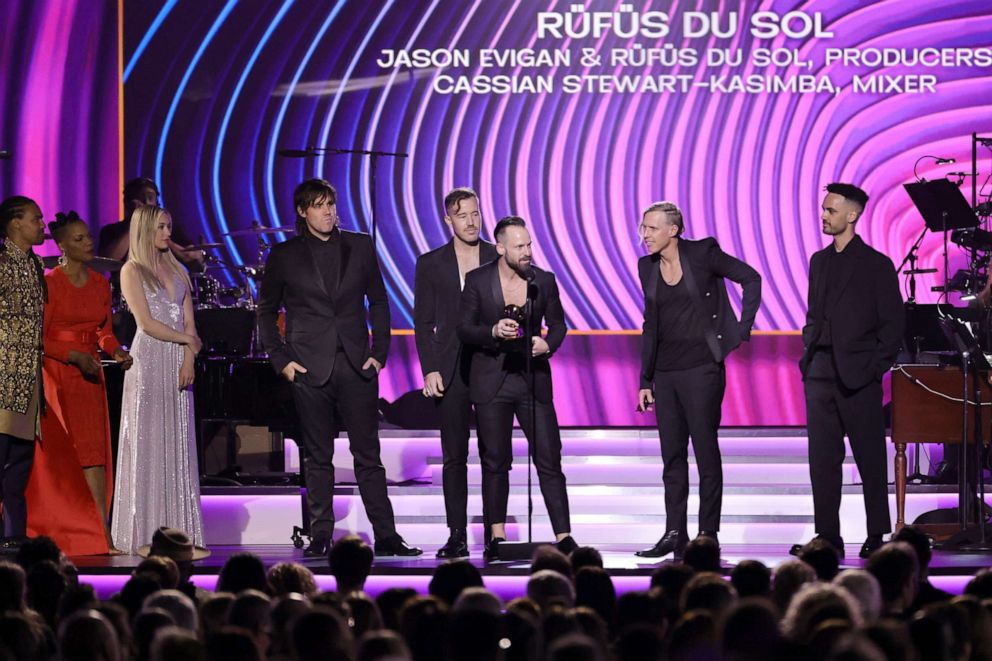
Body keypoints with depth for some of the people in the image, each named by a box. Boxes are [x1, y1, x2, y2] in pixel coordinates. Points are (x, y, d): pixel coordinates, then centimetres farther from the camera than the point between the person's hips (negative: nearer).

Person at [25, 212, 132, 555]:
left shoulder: (100, 283, 9)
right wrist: (75, 356, -21)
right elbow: (38, 339, -10)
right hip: (54, 375, -5)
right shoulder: (50, 283, -9)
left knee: (93, 451, -1)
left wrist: (116, 350, -4)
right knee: (54, 455, -1)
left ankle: (101, 536, -3)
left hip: (89, 374, 5)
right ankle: (45, 536, 9)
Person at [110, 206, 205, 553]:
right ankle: (146, 530, -2)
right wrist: (188, 341, -2)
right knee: (147, 444, -4)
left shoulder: (177, 270, 16)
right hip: (148, 362, -5)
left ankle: (177, 529, 3)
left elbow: (189, 322, 10)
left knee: (178, 446, 2)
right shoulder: (132, 271, -1)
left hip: (179, 365, 5)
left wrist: (188, 359, -5)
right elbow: (147, 323, -9)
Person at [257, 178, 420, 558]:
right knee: (318, 458, 3)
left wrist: (378, 353, 4)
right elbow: (266, 312, 10)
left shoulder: (360, 247, 9)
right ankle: (319, 537, 7)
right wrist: (281, 360, 0)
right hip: (310, 367, -1)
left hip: (356, 366, 1)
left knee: (368, 454, 1)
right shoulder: (284, 256, 5)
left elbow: (378, 302, 13)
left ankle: (386, 536, 3)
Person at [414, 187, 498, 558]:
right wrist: (430, 370, -4)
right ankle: (457, 536, 4)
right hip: (451, 371, 0)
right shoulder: (431, 264, 8)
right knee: (454, 457, 1)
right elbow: (423, 322, 7)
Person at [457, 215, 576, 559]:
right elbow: (464, 329, 0)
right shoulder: (477, 280, 0)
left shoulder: (544, 280, 4)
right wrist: (494, 332, -19)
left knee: (550, 461, -4)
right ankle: (497, 537, 13)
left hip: (533, 379, 1)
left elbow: (558, 324, 12)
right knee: (495, 463, 5)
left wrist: (548, 343, -10)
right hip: (491, 381, -1)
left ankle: (564, 536, -3)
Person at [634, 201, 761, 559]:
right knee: (672, 455, 7)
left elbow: (751, 279, -2)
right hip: (666, 371, 6)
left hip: (701, 366, -6)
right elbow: (650, 325, 14)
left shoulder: (703, 253, -7)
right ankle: (674, 535, 11)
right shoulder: (648, 267, 9)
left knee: (706, 451, -2)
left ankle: (708, 535, 2)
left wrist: (743, 328, -7)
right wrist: (645, 380, 12)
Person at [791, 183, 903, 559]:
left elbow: (894, 323, -4)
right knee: (822, 458, 5)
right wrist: (809, 355, 8)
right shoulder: (819, 261, 14)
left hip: (857, 374, -6)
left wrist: (875, 366, -9)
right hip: (820, 373, 6)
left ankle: (878, 536, 9)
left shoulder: (876, 265, -4)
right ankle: (827, 536, 9)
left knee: (870, 458, 2)